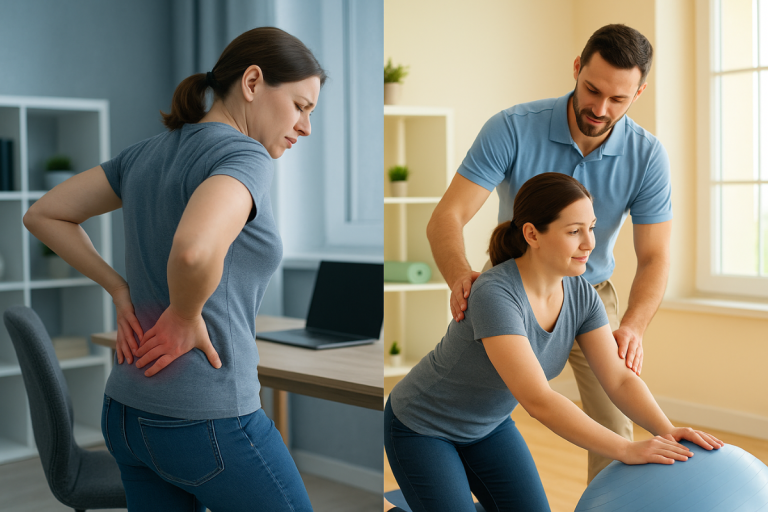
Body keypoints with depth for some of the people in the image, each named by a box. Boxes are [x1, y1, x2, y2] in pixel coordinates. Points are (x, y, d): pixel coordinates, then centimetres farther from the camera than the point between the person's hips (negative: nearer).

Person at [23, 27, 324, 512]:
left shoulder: (150, 153, 8)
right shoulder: (243, 155, -18)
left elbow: (43, 215, 15)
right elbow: (194, 250, -39)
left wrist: (122, 293, 7)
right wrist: (185, 318, -18)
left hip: (129, 415, 8)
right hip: (208, 423, -8)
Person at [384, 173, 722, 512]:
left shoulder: (580, 294, -15)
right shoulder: (494, 296, -38)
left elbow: (618, 379, -15)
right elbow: (539, 401, -42)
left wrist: (668, 432, -31)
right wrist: (627, 450, -43)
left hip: (488, 422, 7)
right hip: (421, 425, -7)